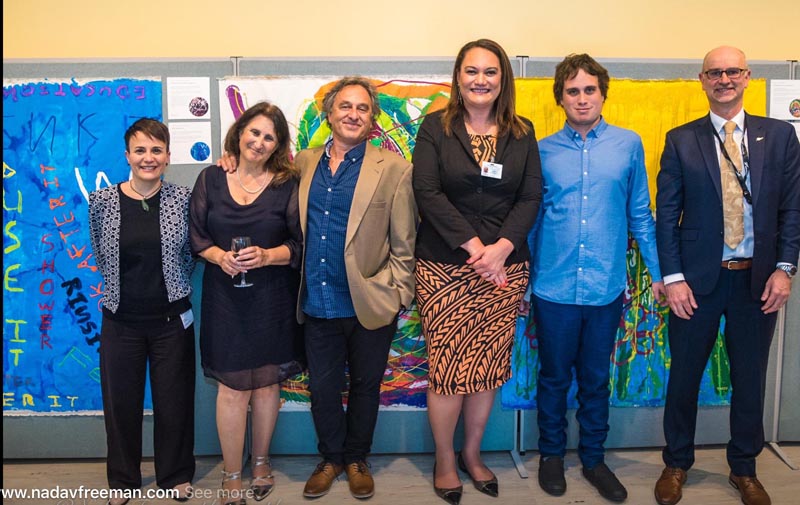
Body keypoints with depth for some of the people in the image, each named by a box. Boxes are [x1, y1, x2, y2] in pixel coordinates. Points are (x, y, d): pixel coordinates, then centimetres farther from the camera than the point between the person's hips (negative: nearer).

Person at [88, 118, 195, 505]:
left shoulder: (183, 198, -7)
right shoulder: (102, 201, -5)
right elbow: (101, 258, 8)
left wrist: (173, 288, 0)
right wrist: (124, 289, 8)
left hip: (172, 318, -1)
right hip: (121, 320, 1)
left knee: (174, 400, 10)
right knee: (121, 401, 13)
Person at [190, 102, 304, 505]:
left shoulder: (287, 185, -2)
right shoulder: (210, 179, 3)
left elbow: (299, 244, -3)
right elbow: (197, 237, 3)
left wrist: (267, 256, -21)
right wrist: (220, 257, -15)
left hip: (272, 300, 0)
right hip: (225, 298, 0)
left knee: (267, 384, 12)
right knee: (232, 388, 2)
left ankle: (261, 462, 33)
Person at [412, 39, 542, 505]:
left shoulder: (522, 133, 8)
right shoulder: (436, 128, 1)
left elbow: (531, 197, 2)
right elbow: (428, 192, -9)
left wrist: (501, 247, -13)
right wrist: (473, 247, -15)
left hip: (505, 268, 3)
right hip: (445, 268, -2)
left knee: (488, 368, 9)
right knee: (447, 369, 1)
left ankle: (472, 453, 31)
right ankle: (444, 461, 22)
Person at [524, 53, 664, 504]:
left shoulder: (629, 145, 2)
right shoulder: (543, 151, 1)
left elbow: (640, 214, 6)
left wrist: (659, 272, 5)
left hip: (606, 286, 1)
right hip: (554, 286, 0)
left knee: (596, 379, 14)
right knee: (554, 377, 13)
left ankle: (594, 458, 32)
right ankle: (552, 454, 32)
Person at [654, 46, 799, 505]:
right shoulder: (681, 140, 1)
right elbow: (667, 214, -2)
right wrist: (673, 278, -8)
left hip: (758, 279, 1)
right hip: (697, 279, -1)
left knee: (750, 378, 12)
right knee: (685, 376, 8)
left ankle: (744, 468, 31)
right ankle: (677, 463, 27)